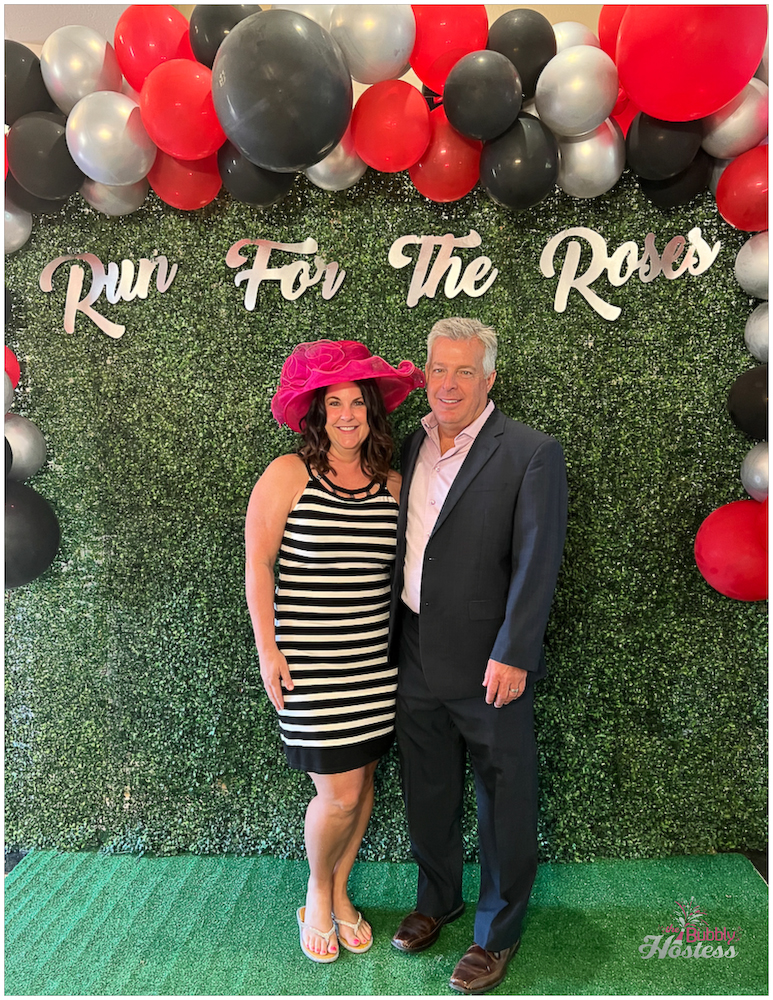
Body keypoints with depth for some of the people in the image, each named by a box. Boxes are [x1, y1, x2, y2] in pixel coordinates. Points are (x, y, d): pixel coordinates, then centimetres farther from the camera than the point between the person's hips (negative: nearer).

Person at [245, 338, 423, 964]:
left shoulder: (391, 483, 5)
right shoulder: (288, 474, -7)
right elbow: (257, 564, -6)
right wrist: (268, 650, -8)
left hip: (374, 656, 5)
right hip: (308, 660, -4)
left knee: (364, 779, 14)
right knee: (340, 792, -1)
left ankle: (340, 893, 39)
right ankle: (317, 894, 31)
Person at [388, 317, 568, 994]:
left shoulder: (532, 454, -11)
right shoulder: (412, 447, 7)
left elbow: (536, 563, -15)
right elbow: (400, 545, 11)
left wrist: (511, 656, -18)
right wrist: (394, 637, 10)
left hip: (490, 667, -5)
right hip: (417, 659, 6)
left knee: (502, 804, 12)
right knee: (428, 794, 22)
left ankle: (499, 933, 35)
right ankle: (438, 901, 47)